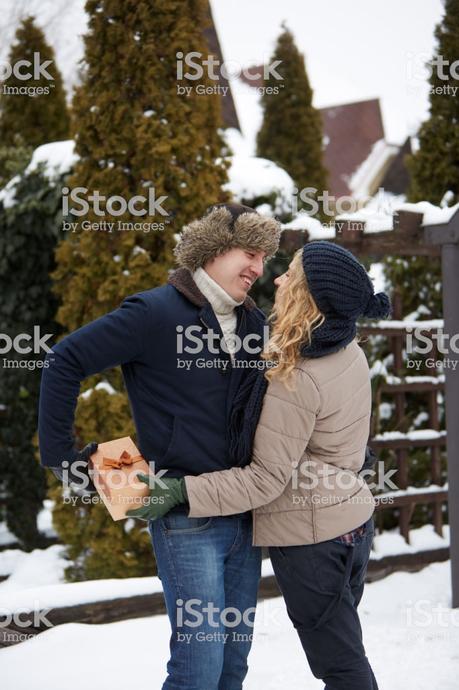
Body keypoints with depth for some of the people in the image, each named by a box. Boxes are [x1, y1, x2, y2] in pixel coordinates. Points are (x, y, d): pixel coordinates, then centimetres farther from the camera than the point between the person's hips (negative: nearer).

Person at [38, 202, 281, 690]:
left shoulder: (254, 323, 11)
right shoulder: (156, 313, -9)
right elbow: (65, 361, -9)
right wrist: (60, 455, -10)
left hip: (246, 516, 7)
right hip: (187, 519, -6)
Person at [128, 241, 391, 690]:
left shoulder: (296, 382, -25)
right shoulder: (349, 353, 0)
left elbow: (266, 478, -23)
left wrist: (183, 492, -24)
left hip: (309, 535, -9)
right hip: (353, 522, 9)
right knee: (343, 649, 22)